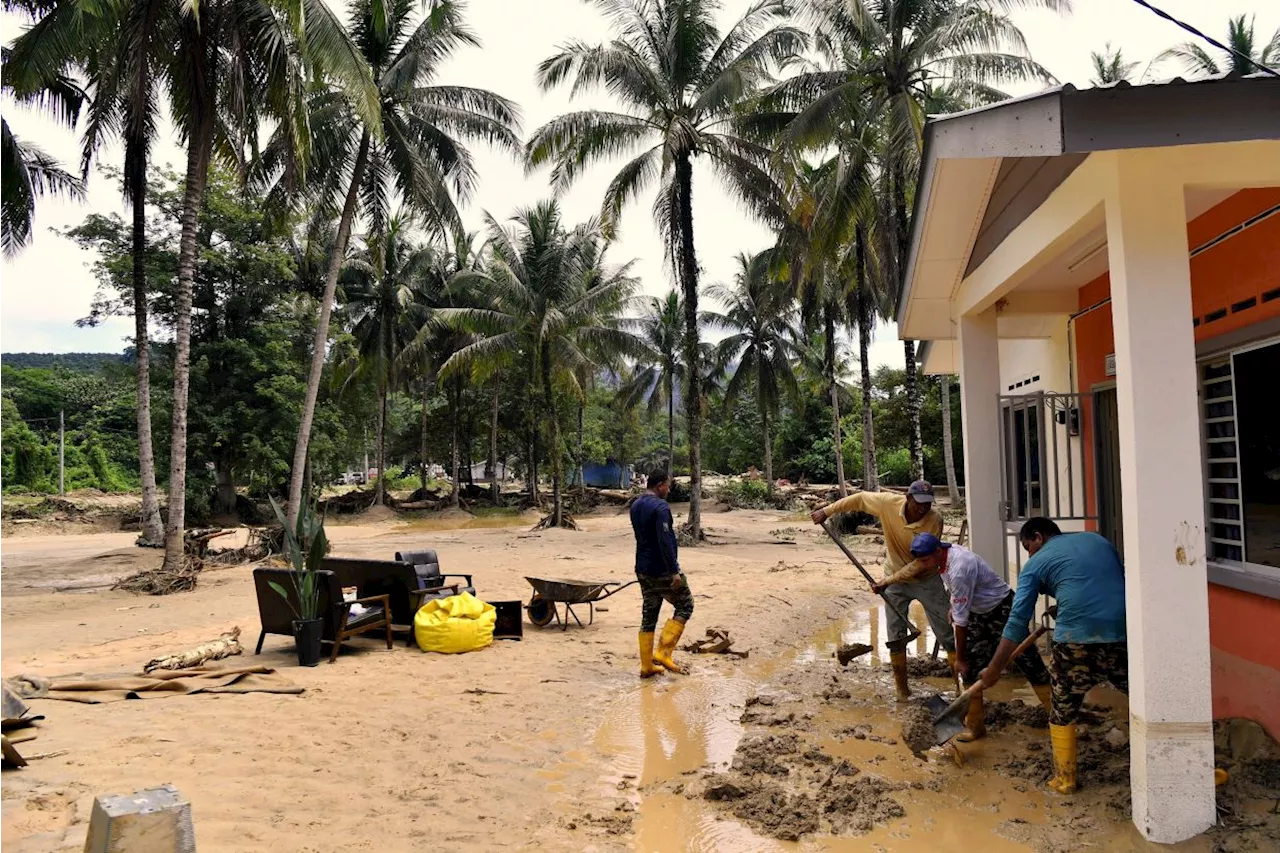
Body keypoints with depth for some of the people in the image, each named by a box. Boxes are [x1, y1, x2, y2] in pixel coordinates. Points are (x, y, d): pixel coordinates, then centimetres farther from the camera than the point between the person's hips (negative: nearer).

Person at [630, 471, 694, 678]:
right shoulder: (660, 507, -17)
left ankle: (646, 666, 13)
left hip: (642, 570, 8)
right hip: (662, 570, -8)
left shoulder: (635, 506, 12)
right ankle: (663, 653, -2)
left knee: (648, 616, 11)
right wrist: (674, 571, -22)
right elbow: (665, 541, -24)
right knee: (685, 606, 6)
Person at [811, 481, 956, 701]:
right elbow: (859, 499, -5)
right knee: (896, 635, 5)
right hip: (895, 580, 2)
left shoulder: (934, 521, -27)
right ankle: (902, 687, 18)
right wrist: (827, 511, -6)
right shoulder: (889, 503, -22)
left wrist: (889, 580, -26)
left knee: (947, 631, -2)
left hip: (926, 579, -2)